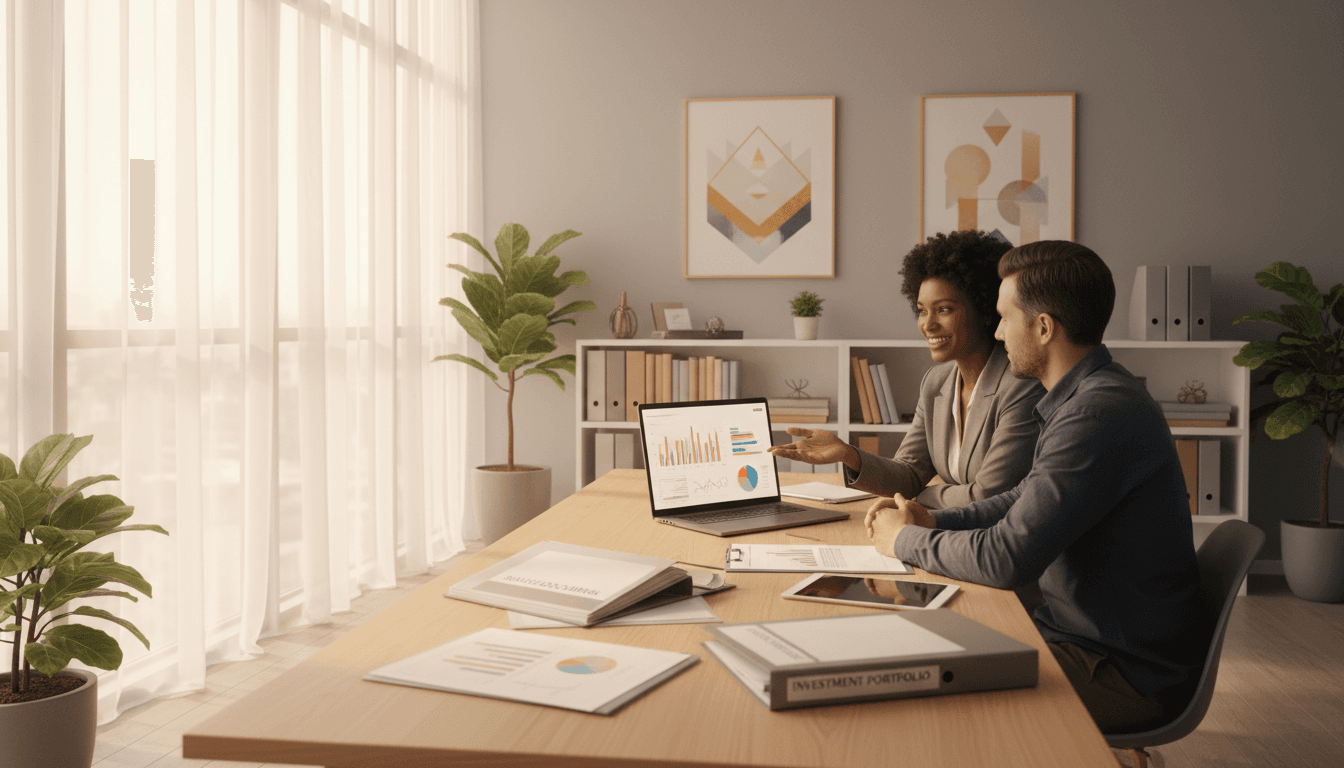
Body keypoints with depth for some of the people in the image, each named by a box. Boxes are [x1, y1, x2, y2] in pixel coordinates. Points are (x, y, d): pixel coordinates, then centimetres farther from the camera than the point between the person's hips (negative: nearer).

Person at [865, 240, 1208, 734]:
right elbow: (1028, 501, 20)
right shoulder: (1090, 396, 9)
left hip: (1128, 675, -9)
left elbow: (1006, 559, -28)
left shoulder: (1101, 413, -27)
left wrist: (906, 539, -11)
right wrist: (936, 521, 5)